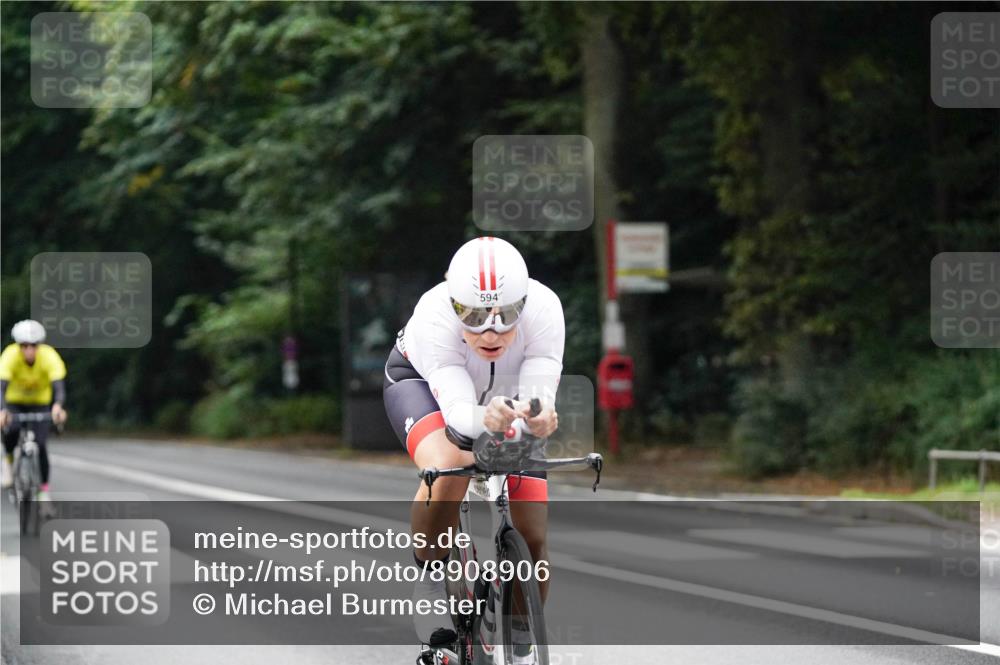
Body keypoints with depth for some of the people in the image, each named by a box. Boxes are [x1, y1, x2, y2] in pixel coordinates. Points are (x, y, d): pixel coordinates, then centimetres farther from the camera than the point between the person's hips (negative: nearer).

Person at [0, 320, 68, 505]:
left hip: (40, 403, 1)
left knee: (40, 445, -16)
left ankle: (44, 492, -1)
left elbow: (59, 386, -40)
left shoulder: (50, 357, -29)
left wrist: (58, 406, -61)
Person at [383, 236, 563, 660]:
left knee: (533, 538, -7)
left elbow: (539, 396, -42)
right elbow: (456, 410, -47)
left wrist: (538, 417, -65)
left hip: (506, 395, 2)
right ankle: (429, 580, -15)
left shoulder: (543, 308, -36)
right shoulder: (434, 318, -40)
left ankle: (522, 650, 17)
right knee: (449, 468, -38)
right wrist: (484, 419, -69)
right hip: (421, 383, -2)